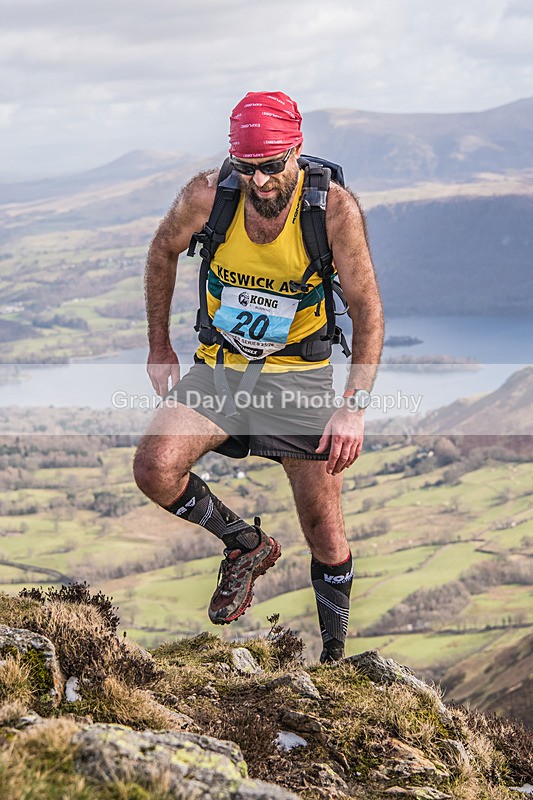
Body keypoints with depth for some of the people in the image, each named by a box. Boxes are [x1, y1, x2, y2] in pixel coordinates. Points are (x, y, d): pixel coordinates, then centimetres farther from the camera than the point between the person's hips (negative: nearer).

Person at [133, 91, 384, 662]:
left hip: (299, 375, -1)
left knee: (325, 532, 0)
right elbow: (164, 252, 5)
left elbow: (367, 309, -14)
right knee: (154, 470, -22)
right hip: (220, 367, 2)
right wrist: (159, 346, 8)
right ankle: (246, 545, 6)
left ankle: (335, 655, 24)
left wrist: (354, 406, -22)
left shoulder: (335, 209, -20)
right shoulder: (207, 196, -16)